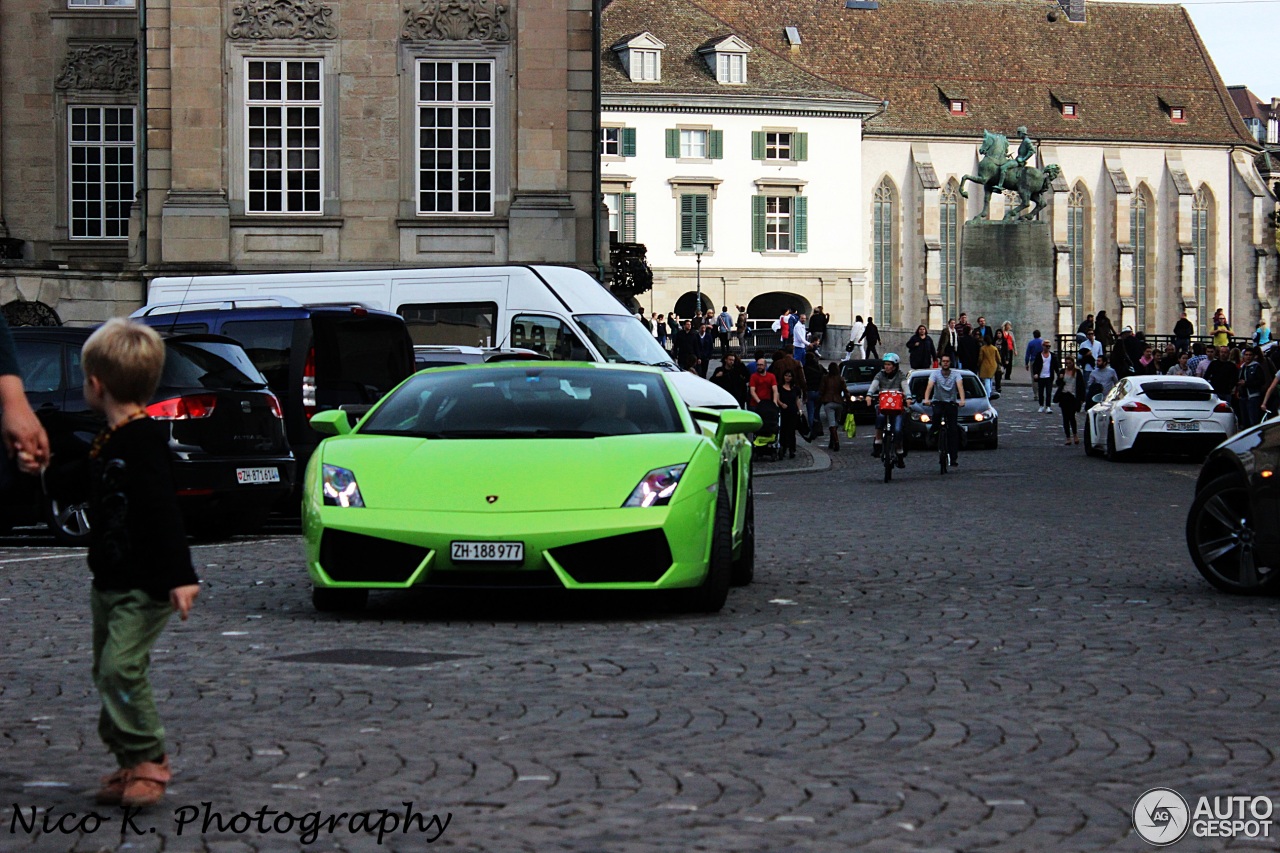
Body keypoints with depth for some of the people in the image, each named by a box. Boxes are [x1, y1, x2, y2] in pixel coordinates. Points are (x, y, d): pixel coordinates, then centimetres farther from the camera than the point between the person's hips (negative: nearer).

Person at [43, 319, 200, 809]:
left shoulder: (143, 442, -18)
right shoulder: (109, 442, 11)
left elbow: (163, 511, -25)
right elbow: (75, 481, 29)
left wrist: (180, 576, -30)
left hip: (144, 587, -10)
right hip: (109, 584, 10)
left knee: (122, 668, -15)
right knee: (107, 671, 12)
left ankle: (149, 760, -5)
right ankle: (131, 763, 20)